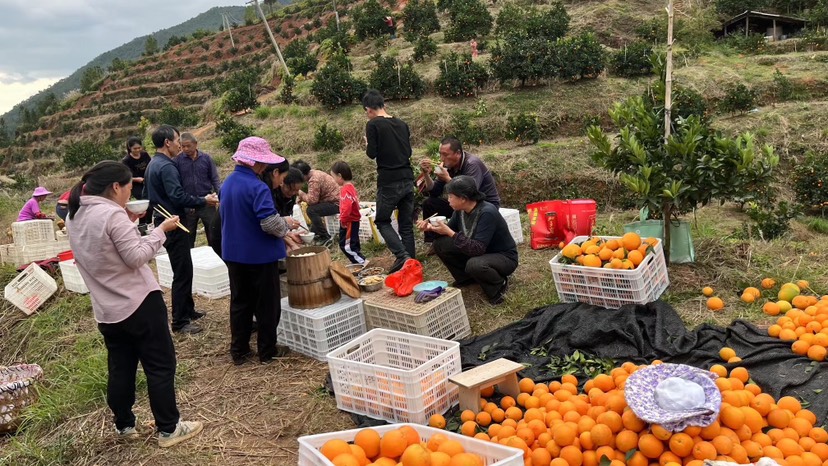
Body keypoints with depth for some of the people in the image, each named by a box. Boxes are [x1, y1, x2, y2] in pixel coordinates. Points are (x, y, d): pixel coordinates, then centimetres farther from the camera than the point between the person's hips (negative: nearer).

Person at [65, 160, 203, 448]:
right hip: (139, 303, -8)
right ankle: (168, 429, 11)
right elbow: (137, 257, -20)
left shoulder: (75, 217, 7)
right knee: (161, 366, 3)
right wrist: (161, 230, -11)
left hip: (106, 309, 8)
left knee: (120, 369, 18)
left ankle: (124, 426, 30)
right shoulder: (113, 214, -20)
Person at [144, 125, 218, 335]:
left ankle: (188, 310, 30)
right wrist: (204, 201, -16)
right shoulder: (166, 166, -19)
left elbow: (146, 193, 22)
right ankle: (180, 322, 0)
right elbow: (178, 197, -26)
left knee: (183, 269, 19)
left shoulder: (152, 165, 13)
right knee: (182, 272, -5)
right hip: (173, 226, -11)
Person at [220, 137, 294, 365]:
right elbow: (270, 223, -26)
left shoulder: (227, 183, 4)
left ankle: (239, 351, 23)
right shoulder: (257, 187, -22)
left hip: (233, 253, 7)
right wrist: (286, 226, -6)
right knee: (267, 304, 8)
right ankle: (267, 351, 19)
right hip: (260, 254, -7)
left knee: (239, 302, 16)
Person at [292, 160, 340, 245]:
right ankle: (315, 232, 33)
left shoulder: (314, 180, -23)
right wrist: (302, 197, 2)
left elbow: (312, 200, -25)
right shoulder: (315, 173, 8)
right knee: (313, 207, 28)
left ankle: (325, 237, -15)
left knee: (311, 210, -23)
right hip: (334, 200, 11)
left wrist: (301, 194, -10)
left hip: (336, 204, -11)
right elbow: (314, 195, 16)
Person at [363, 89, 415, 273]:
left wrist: (368, 145, 9)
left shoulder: (373, 125, -7)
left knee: (382, 221, 7)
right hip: (407, 178, 6)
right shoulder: (402, 124, 11)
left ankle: (402, 256, -11)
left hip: (388, 181, -5)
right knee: (406, 224, 11)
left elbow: (372, 153, -10)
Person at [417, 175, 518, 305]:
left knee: (474, 264, -40)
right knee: (440, 244, -6)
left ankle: (499, 285, -7)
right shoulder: (460, 210, -8)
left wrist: (450, 233, -33)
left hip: (504, 257, -7)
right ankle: (467, 278, 11)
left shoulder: (487, 213, -31)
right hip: (479, 252, 8)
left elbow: (478, 249, -36)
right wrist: (431, 228, -11)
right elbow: (450, 230, 9)